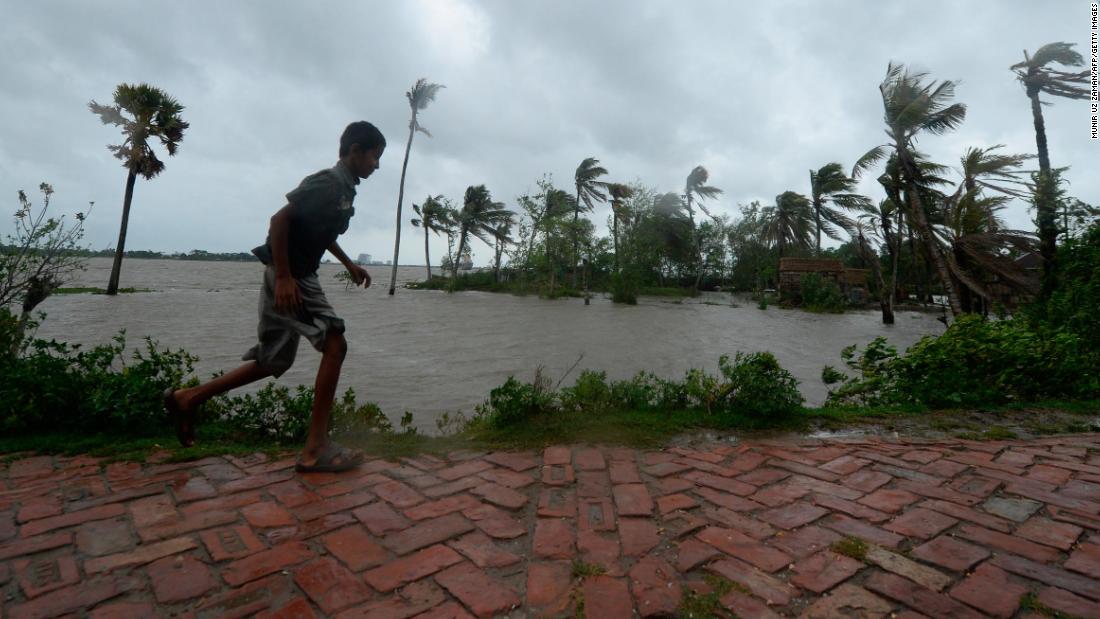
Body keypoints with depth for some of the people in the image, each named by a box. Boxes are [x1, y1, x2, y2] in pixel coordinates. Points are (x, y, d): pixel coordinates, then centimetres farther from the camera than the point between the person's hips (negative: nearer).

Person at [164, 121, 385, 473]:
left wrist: (348, 263, 24)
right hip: (288, 277, -10)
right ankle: (316, 448, -13)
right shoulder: (328, 183, -15)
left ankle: (188, 398, 28)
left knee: (273, 363, 14)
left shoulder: (344, 189, 15)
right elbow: (280, 219, -23)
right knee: (334, 345, -16)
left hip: (299, 276, 10)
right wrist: (284, 276, -25)